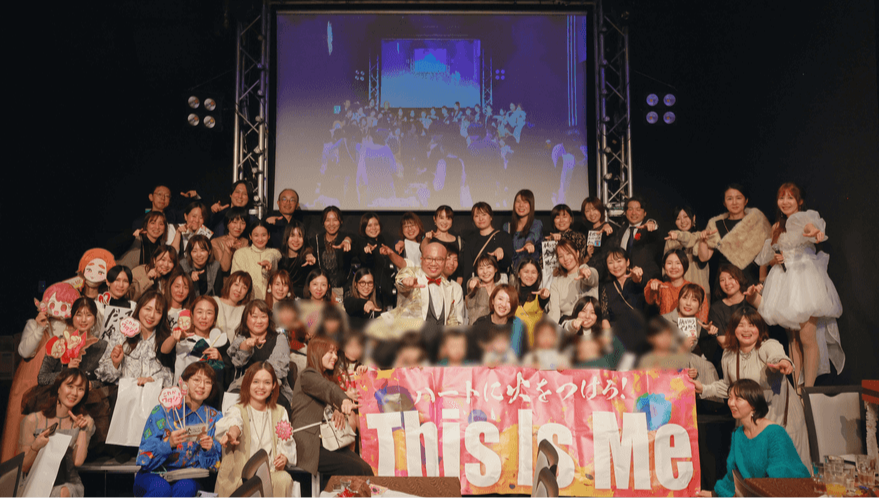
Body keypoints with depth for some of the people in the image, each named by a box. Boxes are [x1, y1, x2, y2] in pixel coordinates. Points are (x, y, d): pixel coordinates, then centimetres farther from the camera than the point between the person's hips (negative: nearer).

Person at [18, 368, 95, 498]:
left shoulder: (85, 421, 5)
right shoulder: (32, 421, -1)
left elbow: (78, 461, -7)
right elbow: (23, 468, 1)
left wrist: (83, 429, -10)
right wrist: (35, 447, -18)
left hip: (68, 483, 1)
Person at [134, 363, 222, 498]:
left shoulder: (214, 418, 4)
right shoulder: (162, 411, -4)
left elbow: (213, 465, 3)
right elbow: (145, 457, -9)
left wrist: (209, 450, -19)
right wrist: (168, 444, -28)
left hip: (189, 477, 2)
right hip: (154, 475, -1)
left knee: (186, 487, -33)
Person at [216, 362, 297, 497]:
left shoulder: (280, 412, 17)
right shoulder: (236, 410, 3)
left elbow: (286, 443, 13)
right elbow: (234, 422, -23)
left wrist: (284, 457, -13)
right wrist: (232, 434, -49)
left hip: (271, 473, 2)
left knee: (284, 479, -32)